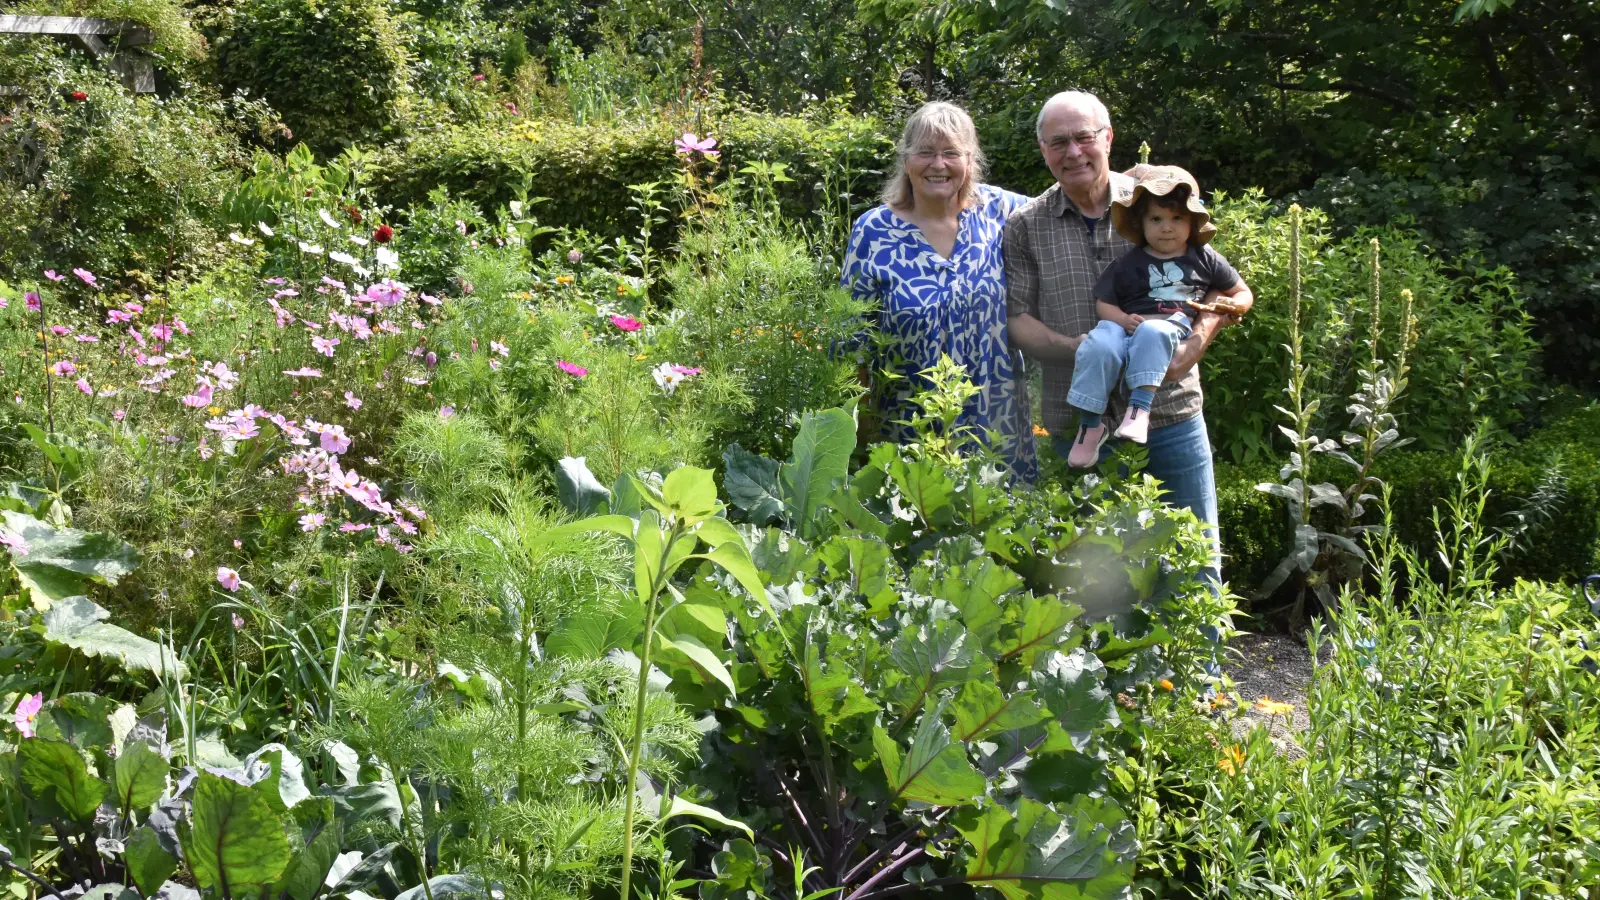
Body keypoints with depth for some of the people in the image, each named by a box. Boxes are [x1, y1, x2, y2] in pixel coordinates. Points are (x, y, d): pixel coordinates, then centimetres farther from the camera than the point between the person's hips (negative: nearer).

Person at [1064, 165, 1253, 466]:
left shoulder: (1205, 259, 20)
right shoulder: (1128, 264, 17)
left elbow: (1243, 293, 26)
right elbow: (1103, 303, 14)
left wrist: (1234, 304, 1)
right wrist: (1123, 319, -8)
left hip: (1174, 328, -1)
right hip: (1127, 325, 1)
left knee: (1151, 334, -40)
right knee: (1099, 345, -34)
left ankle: (1140, 407, -51)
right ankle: (1089, 424, -27)